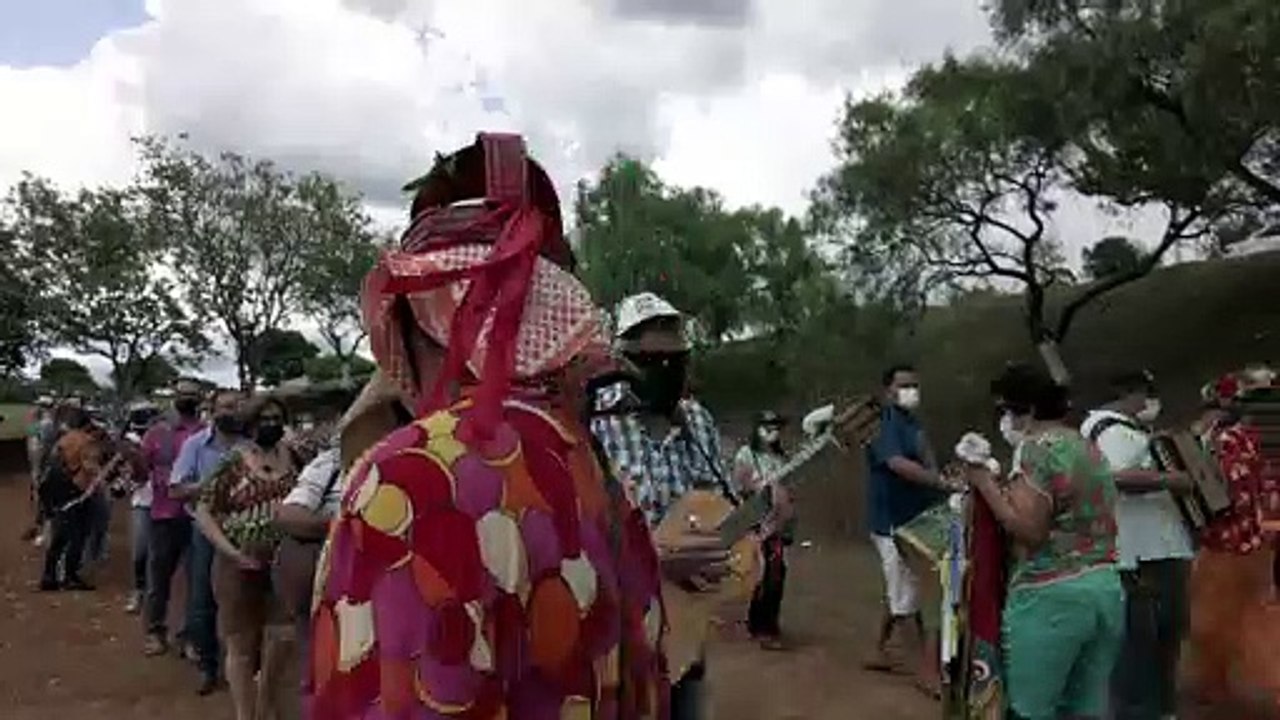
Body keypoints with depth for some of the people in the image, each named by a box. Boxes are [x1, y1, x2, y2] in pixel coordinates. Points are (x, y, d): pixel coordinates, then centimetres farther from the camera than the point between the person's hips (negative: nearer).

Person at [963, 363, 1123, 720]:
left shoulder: (1036, 449, -10)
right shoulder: (1090, 449, 17)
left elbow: (1029, 530, -18)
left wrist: (984, 482, -11)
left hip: (1051, 596, -9)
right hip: (1106, 589, 9)